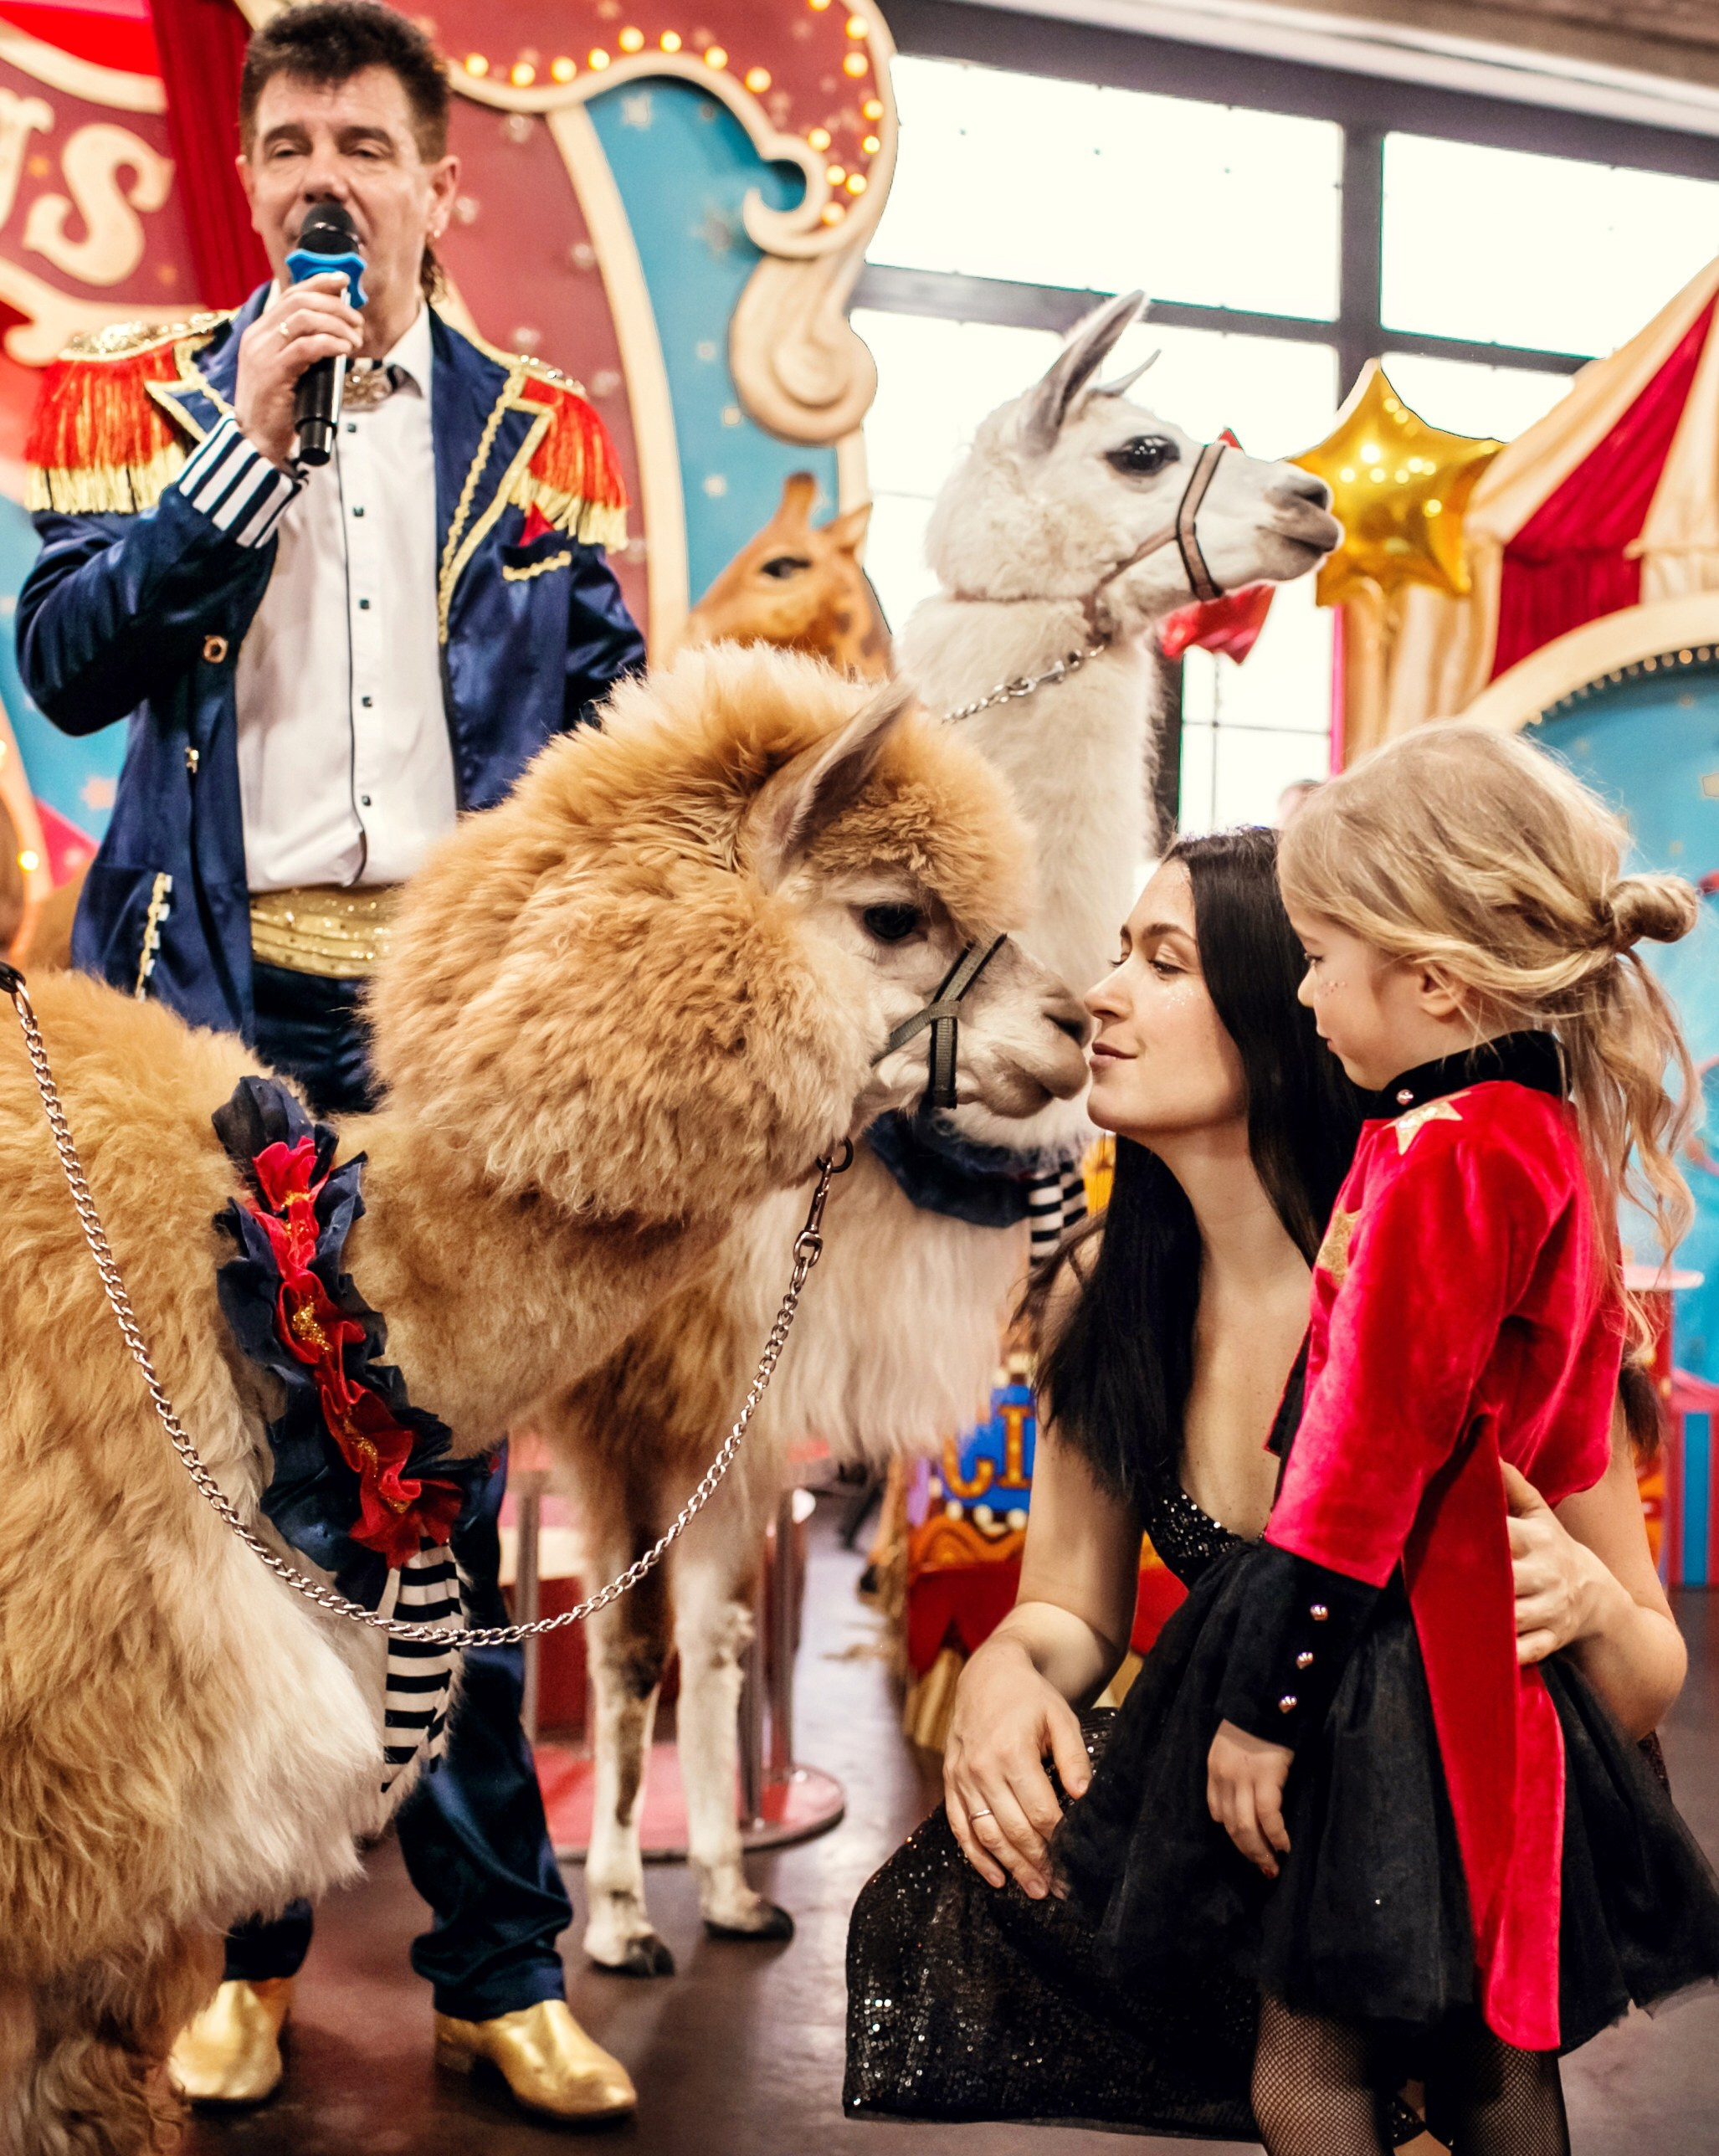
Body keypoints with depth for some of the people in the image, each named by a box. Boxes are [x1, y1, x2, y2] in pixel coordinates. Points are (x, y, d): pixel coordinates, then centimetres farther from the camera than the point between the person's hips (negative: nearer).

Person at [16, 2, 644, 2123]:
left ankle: (502, 1964, 15)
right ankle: (237, 1949, 21)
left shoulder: (539, 434, 12)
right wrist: (250, 432, -9)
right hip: (221, 992, 0)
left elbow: (614, 723, 13)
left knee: (448, 1483, 3)